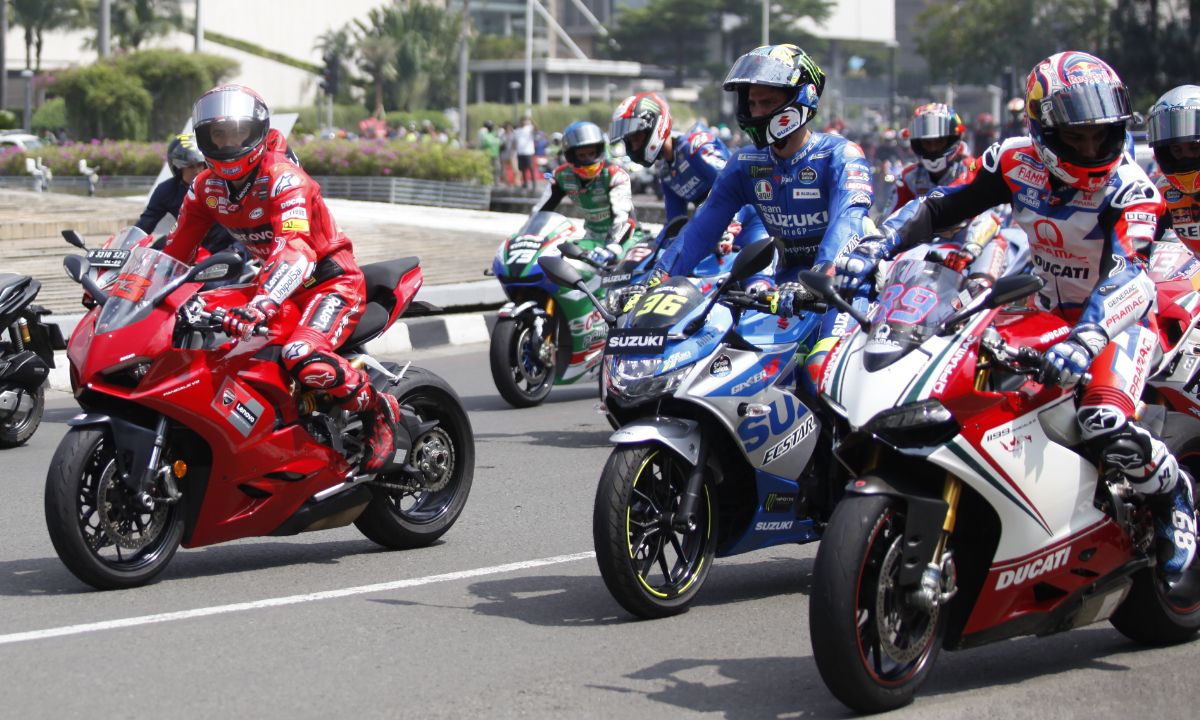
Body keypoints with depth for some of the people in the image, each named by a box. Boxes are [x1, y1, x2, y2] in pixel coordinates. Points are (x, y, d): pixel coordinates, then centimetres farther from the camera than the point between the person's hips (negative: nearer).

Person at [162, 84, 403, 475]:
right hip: (280, 281, 8)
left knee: (303, 360, -34)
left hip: (331, 279, -8)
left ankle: (378, 410, -11)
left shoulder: (283, 178, -23)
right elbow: (177, 250, 5)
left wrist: (260, 304, -54)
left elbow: (296, 251, -38)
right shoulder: (205, 187, 1)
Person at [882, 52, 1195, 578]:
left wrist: (1084, 341, -56)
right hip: (1046, 314, 6)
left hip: (1121, 317, -6)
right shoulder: (1017, 162, -11)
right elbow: (939, 207, -3)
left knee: (1105, 428, -30)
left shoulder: (1128, 187, -25)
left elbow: (1129, 277, -39)